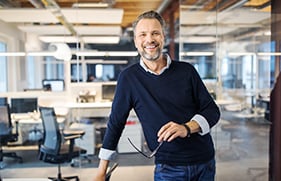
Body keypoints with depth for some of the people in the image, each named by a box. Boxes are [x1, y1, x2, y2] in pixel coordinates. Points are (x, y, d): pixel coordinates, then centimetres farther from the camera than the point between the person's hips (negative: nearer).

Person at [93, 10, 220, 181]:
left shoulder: (186, 70, -2)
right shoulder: (129, 77, -5)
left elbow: (213, 110, 0)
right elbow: (115, 123, 0)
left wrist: (187, 128, -20)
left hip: (205, 162, 2)